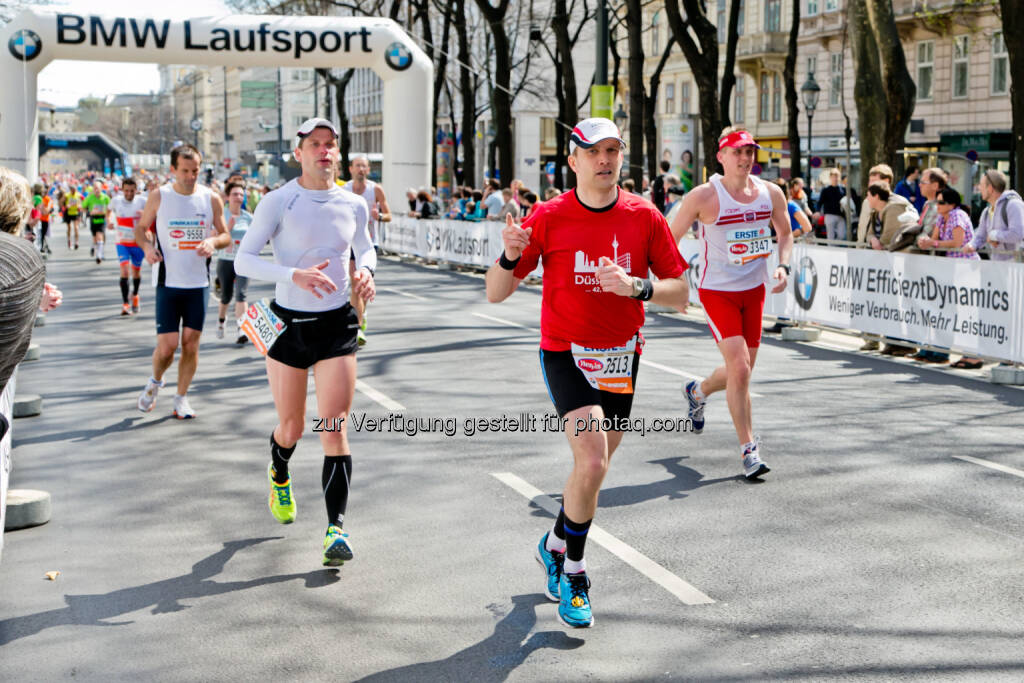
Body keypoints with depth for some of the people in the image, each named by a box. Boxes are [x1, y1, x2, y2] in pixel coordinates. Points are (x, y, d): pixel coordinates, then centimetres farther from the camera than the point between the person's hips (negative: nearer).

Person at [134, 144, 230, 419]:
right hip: (168, 282, -1)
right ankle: (155, 381, 27)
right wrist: (147, 246, -11)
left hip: (199, 283, 1)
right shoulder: (158, 196, -2)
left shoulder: (211, 199, 1)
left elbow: (225, 235, 9)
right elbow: (141, 227, 10)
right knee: (166, 346, -4)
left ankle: (181, 398, 17)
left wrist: (213, 241, -13)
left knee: (191, 343, 3)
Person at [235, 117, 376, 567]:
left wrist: (365, 270, -1)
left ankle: (336, 529, -5)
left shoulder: (354, 205, 4)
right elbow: (243, 260, -10)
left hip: (337, 325, 2)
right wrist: (294, 275, -25)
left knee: (334, 427, -7)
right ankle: (279, 474, 45)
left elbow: (366, 247, 22)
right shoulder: (278, 202, -7)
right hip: (288, 324, -1)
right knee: (290, 428, 9)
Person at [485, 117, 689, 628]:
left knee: (592, 471, 13)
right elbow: (496, 294, -6)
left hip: (622, 356, 3)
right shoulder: (548, 218, -8)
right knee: (592, 463, -20)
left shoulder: (645, 217, -4)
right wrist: (510, 256, -27)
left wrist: (637, 286, -21)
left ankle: (554, 545, 42)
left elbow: (680, 294, -2)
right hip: (565, 352, -3)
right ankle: (574, 573, 1)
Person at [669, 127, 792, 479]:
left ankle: (697, 392, 46)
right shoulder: (703, 196, -13)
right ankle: (749, 449, -4)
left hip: (754, 290, 5)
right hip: (717, 292, -5)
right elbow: (671, 237, -4)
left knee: (742, 370, 13)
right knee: (740, 368, -15)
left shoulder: (771, 193, 0)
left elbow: (785, 232, 16)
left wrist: (783, 266, -2)